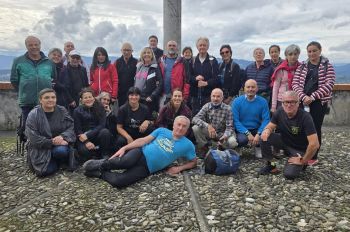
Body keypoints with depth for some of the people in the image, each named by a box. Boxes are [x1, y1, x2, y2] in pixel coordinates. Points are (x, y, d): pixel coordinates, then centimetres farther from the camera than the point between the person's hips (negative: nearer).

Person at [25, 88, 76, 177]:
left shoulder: (62, 111, 1)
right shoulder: (33, 115, -8)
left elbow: (71, 127, -4)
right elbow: (33, 138, -14)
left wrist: (62, 136, -25)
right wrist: (52, 141, -21)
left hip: (60, 144, 1)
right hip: (40, 149, -1)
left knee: (61, 151, -34)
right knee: (46, 171, -22)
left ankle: (63, 161, 2)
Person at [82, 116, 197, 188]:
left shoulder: (187, 145, 6)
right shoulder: (162, 130, 9)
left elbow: (194, 162, 14)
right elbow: (143, 140, 5)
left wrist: (179, 168, -2)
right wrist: (124, 148, -5)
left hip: (147, 167, -1)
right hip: (140, 153, 1)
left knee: (118, 182, -26)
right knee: (124, 162, -36)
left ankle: (101, 173, 3)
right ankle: (102, 164, -6)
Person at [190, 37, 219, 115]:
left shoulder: (213, 61, 5)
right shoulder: (192, 61, 11)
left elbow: (216, 78, -3)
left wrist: (206, 83, -17)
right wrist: (195, 78, -13)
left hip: (209, 94, -2)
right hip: (195, 95, 2)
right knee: (195, 115, 5)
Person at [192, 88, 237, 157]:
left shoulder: (227, 109, -12)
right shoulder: (207, 106, -8)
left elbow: (229, 127, -16)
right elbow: (195, 119, -21)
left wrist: (225, 136, -39)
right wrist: (207, 126, -39)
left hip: (222, 134, -1)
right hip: (208, 133, 1)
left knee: (232, 142, -30)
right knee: (195, 128, -25)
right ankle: (204, 147, -1)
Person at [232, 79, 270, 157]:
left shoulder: (263, 101, -2)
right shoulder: (237, 101, -6)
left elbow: (266, 120, -7)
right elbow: (235, 120, -11)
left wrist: (258, 134, -22)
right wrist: (248, 134, -21)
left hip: (257, 129, 2)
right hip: (242, 130, -2)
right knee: (242, 139, -33)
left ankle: (258, 147, 9)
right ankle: (238, 148, 5)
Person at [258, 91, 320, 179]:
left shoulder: (305, 117, -29)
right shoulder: (279, 112, -13)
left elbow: (314, 144, -31)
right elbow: (270, 126, -1)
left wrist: (303, 161, -20)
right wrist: (266, 130, -27)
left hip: (299, 149, -5)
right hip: (284, 142, 5)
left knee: (289, 174, -24)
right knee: (264, 137, -20)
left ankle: (301, 164, 11)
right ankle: (271, 165, -1)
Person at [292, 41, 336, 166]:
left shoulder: (327, 66, 3)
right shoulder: (302, 66, 10)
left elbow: (329, 84, -7)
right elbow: (295, 83, 2)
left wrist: (312, 97, -16)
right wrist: (303, 96, -15)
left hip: (319, 102, -2)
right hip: (303, 101, 2)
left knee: (315, 128, 2)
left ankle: (313, 157, 15)